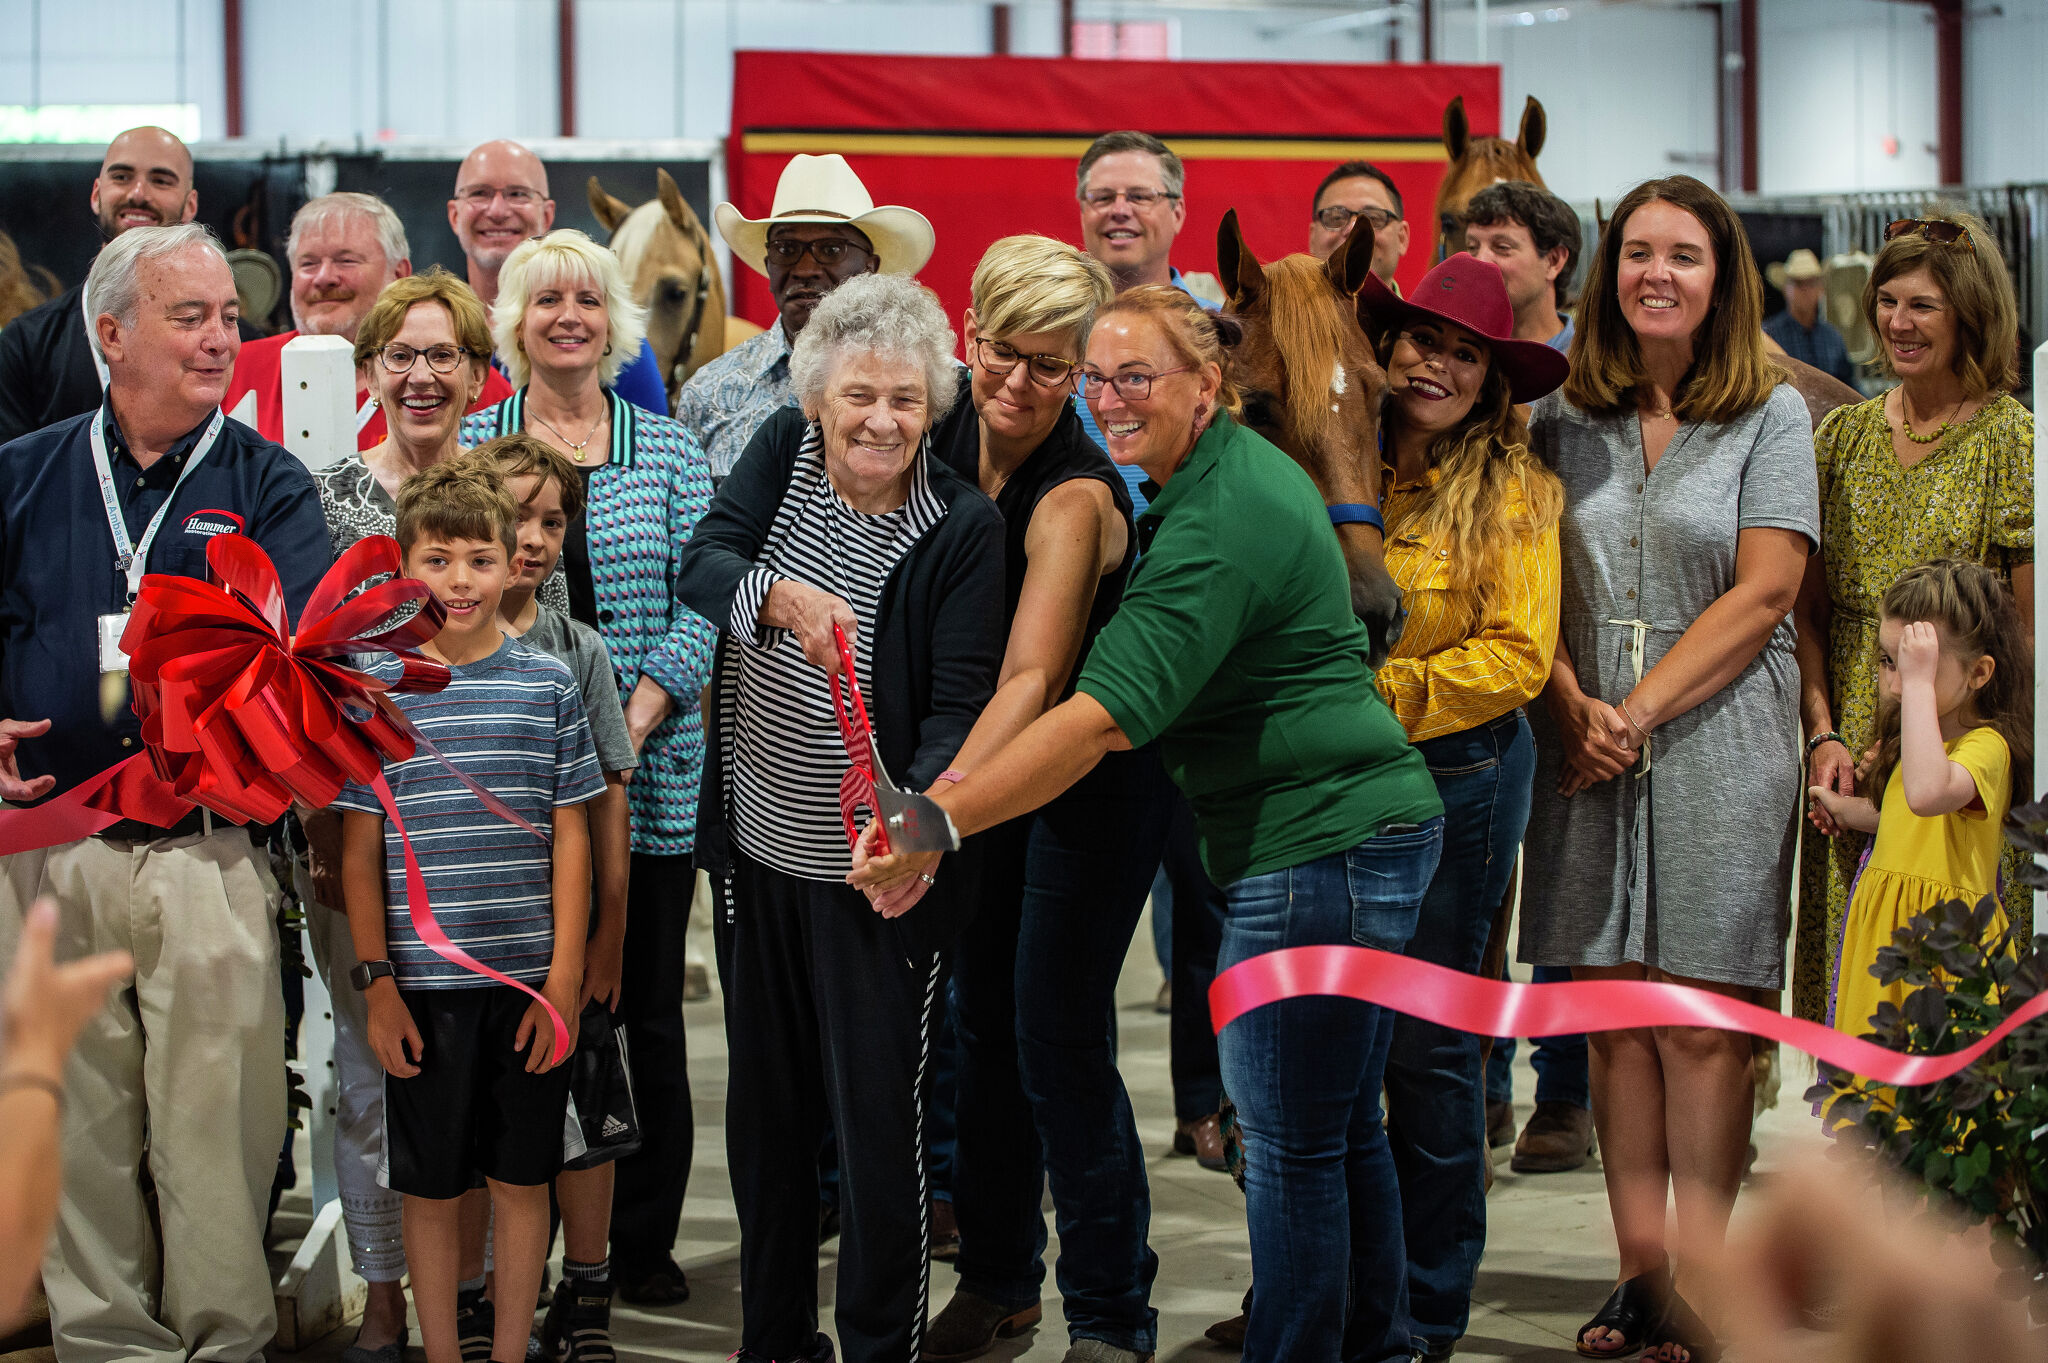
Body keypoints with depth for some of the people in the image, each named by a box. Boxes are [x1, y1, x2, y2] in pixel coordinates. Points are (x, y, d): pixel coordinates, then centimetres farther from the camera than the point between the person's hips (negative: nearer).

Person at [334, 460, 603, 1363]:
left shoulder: (547, 686, 2)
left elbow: (571, 840, 3)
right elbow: (361, 853, 2)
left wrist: (563, 979, -2)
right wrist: (375, 982, -3)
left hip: (528, 981, 1)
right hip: (423, 982, 0)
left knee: (521, 1178, 9)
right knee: (431, 1185, 7)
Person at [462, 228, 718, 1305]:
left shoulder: (667, 450, 8)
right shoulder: (468, 447, 8)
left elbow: (698, 603, 2)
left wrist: (638, 717, -12)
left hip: (647, 773, 0)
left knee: (644, 1006, 3)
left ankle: (644, 1242, 13)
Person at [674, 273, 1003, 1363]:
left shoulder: (964, 529, -13)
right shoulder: (786, 450, -2)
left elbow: (961, 704, -17)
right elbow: (701, 564, -12)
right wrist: (781, 597, -33)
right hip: (756, 849, 5)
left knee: (877, 1123, 0)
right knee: (766, 1110, 18)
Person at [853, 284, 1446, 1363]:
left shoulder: (1219, 524, -21)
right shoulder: (1231, 472, 12)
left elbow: (1103, 717, -28)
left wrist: (939, 821, -30)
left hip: (1318, 851, -11)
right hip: (1365, 831, 11)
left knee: (1291, 1141, -3)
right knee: (1342, 1125, 19)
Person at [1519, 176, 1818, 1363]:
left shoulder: (1773, 416, 1)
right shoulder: (1564, 420, 10)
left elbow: (1764, 593, -6)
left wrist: (1642, 711, -11)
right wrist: (1575, 708, -10)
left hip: (1718, 738, -3)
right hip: (1589, 745, 3)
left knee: (1703, 1014, -5)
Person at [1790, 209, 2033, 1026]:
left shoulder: (2012, 440, -5)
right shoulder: (1843, 436, 8)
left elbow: (2030, 634, -7)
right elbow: (1809, 609, 9)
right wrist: (1823, 734, -3)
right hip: (1854, 750, 4)